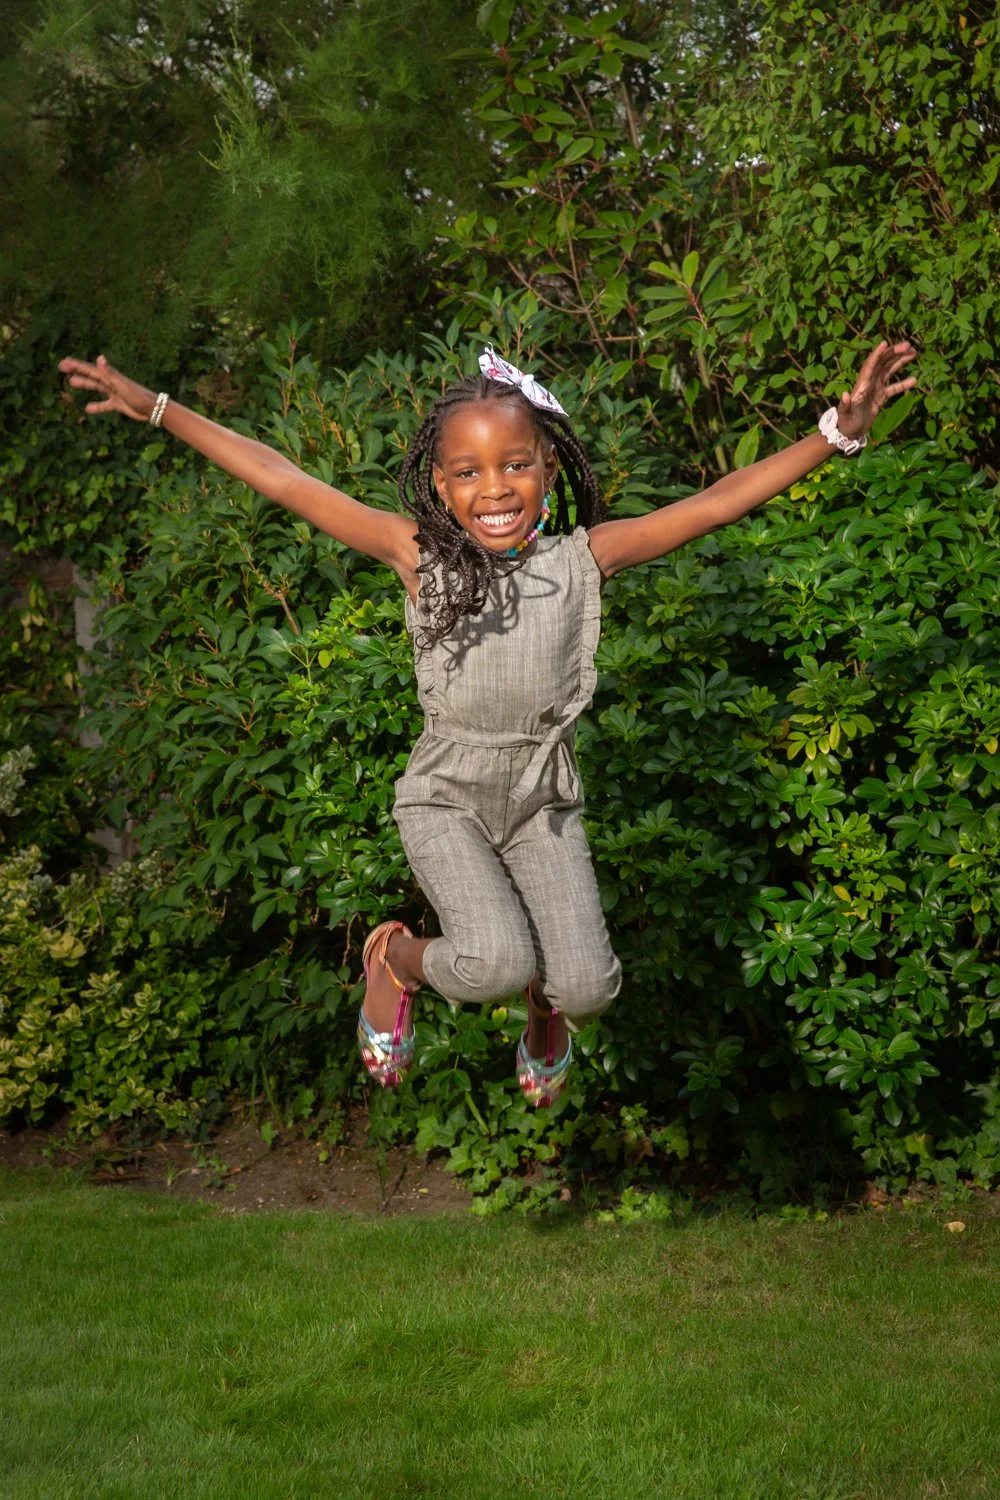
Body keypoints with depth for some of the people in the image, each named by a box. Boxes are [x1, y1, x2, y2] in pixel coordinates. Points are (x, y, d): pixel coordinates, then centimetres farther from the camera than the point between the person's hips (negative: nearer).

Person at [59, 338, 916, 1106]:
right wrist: (155, 408, -12)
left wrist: (837, 435, -23)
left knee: (586, 988, -11)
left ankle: (546, 1010, 29)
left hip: (544, 798, 2)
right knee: (495, 963, -23)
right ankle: (397, 960, 12)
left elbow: (718, 503, -15)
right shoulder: (419, 555, -11)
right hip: (446, 796, -2)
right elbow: (282, 481, -12)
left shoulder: (581, 559, -10)